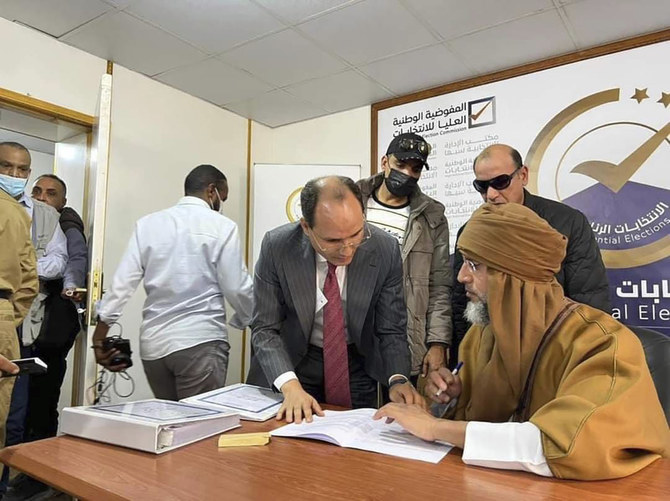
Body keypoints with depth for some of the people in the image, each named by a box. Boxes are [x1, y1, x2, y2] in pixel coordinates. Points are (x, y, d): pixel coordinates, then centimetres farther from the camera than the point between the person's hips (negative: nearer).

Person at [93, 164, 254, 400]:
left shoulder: (147, 224, 6)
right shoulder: (222, 226, -5)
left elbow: (123, 281, 2)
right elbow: (236, 287, -5)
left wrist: (100, 334, 8)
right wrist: (248, 321, 14)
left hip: (153, 342, 5)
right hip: (200, 341, -5)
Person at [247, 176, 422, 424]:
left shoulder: (385, 250, -19)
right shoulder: (276, 247, -21)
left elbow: (391, 329, -10)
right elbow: (265, 328, -17)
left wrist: (398, 379, -26)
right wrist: (290, 386, -31)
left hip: (357, 368, 1)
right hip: (292, 364, -1)